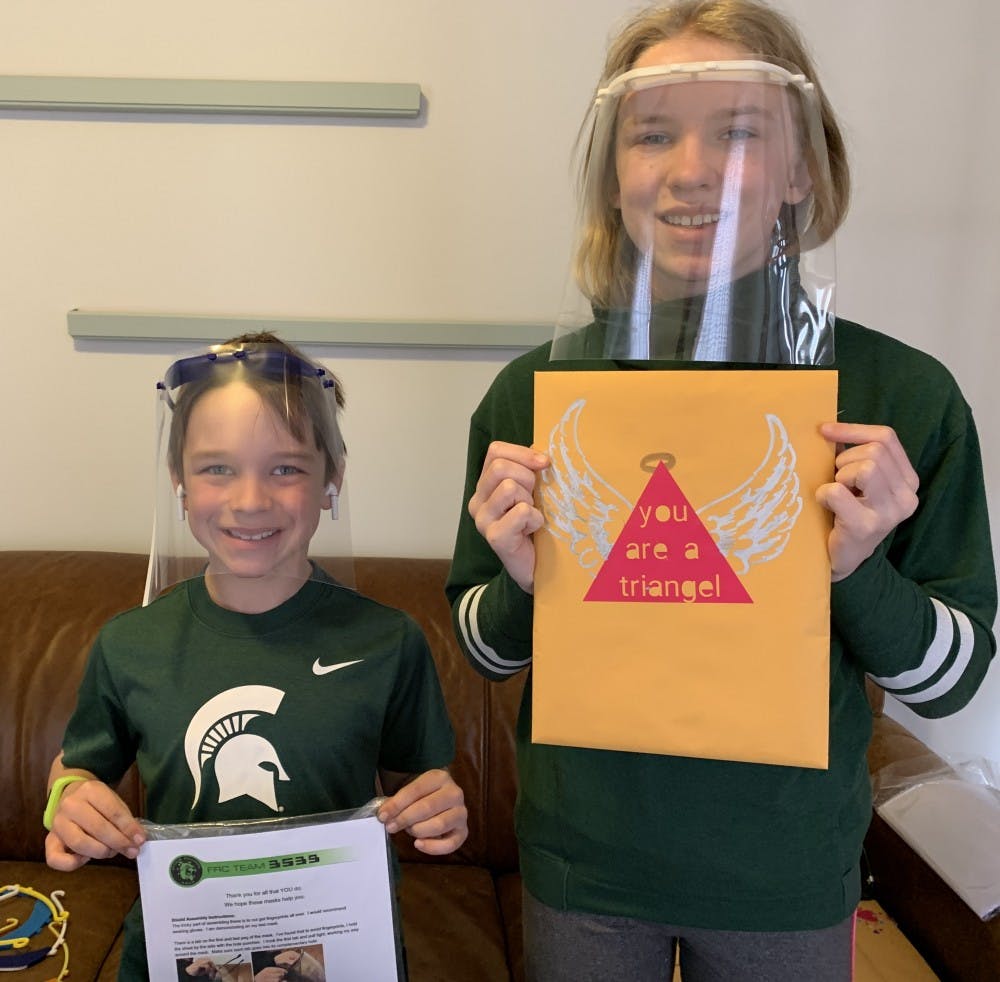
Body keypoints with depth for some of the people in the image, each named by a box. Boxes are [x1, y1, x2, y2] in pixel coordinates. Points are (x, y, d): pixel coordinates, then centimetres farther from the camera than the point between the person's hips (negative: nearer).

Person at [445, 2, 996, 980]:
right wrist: (520, 582, -22)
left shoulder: (904, 395, -14)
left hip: (791, 873, 0)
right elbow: (487, 651, -1)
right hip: (583, 864, 1)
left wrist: (859, 572, -24)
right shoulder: (532, 390, -12)